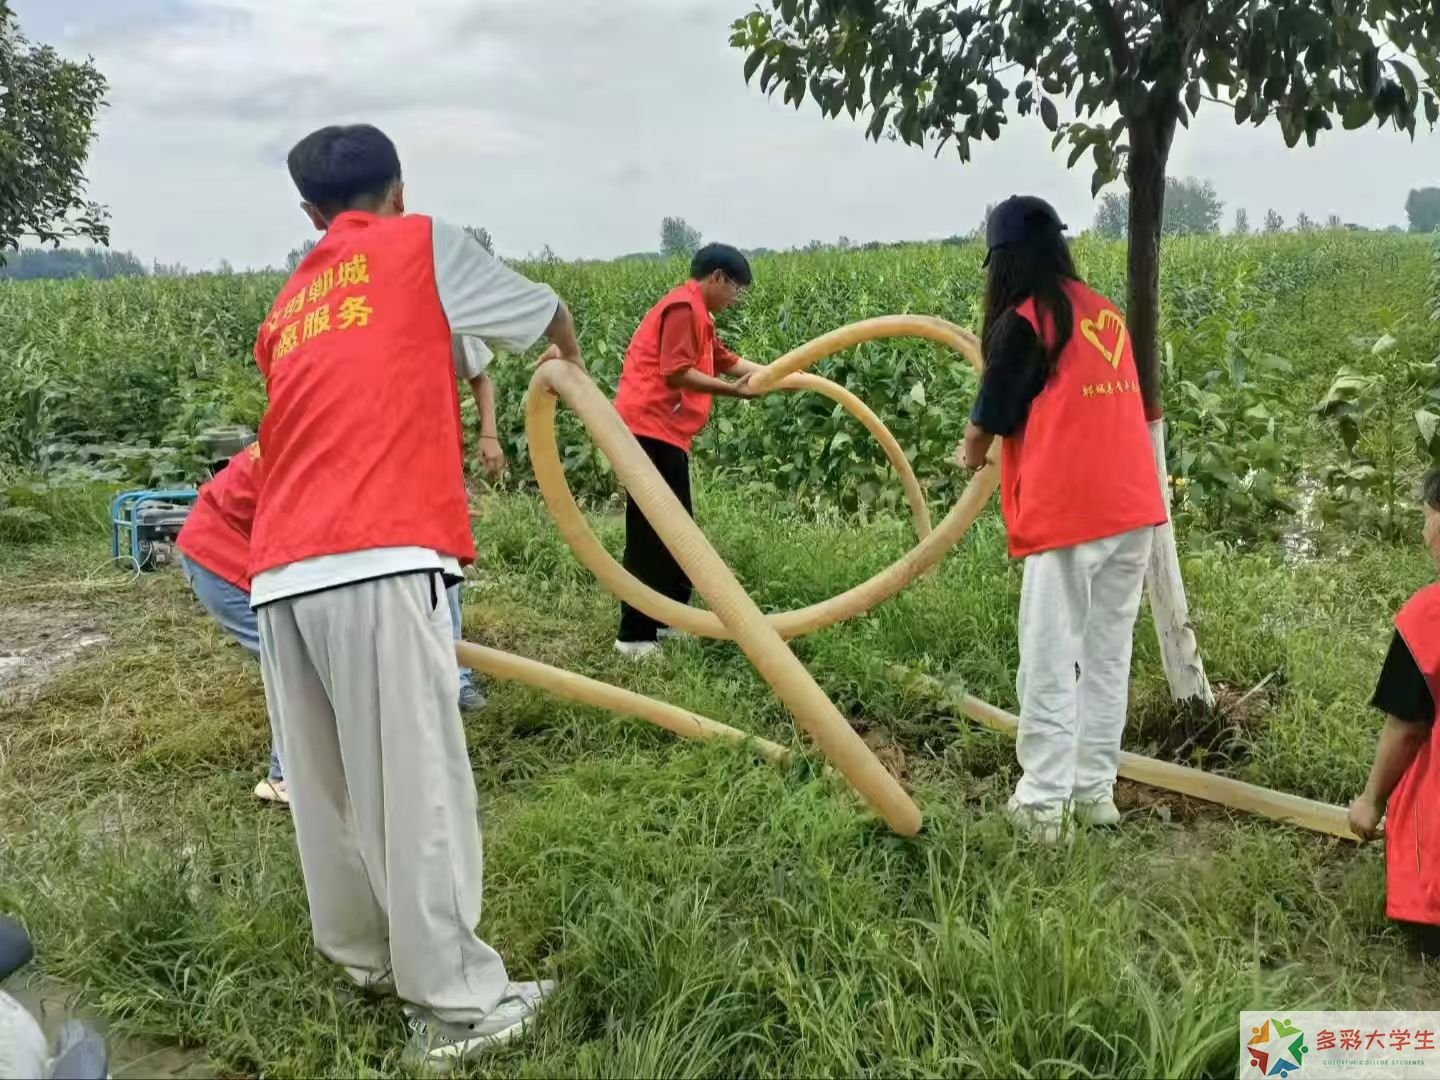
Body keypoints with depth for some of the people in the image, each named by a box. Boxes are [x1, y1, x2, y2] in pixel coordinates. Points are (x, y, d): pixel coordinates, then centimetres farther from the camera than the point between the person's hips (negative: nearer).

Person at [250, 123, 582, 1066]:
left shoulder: (290, 308, 26)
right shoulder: (423, 244, 11)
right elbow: (541, 309, 25)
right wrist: (570, 357, 46)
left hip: (280, 575, 7)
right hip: (377, 564, -6)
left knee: (325, 783, 16)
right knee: (416, 786, -1)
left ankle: (365, 958, 33)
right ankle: (456, 1005, 8)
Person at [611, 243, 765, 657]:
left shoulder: (695, 312, 22)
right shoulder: (684, 306, -10)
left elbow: (726, 360, 27)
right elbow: (675, 373, -18)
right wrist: (733, 390, -13)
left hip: (662, 431, 11)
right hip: (650, 429, -11)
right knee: (651, 535, -8)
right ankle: (635, 635, -4)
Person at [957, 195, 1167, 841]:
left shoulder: (1022, 322, -6)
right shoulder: (1106, 312, 14)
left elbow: (990, 423, -1)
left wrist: (972, 453, 20)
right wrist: (996, 446, 22)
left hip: (1067, 513, -7)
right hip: (1132, 507, 7)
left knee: (1050, 661, 1)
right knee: (1108, 655, 13)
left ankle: (1045, 802, 6)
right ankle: (1095, 790, 21)